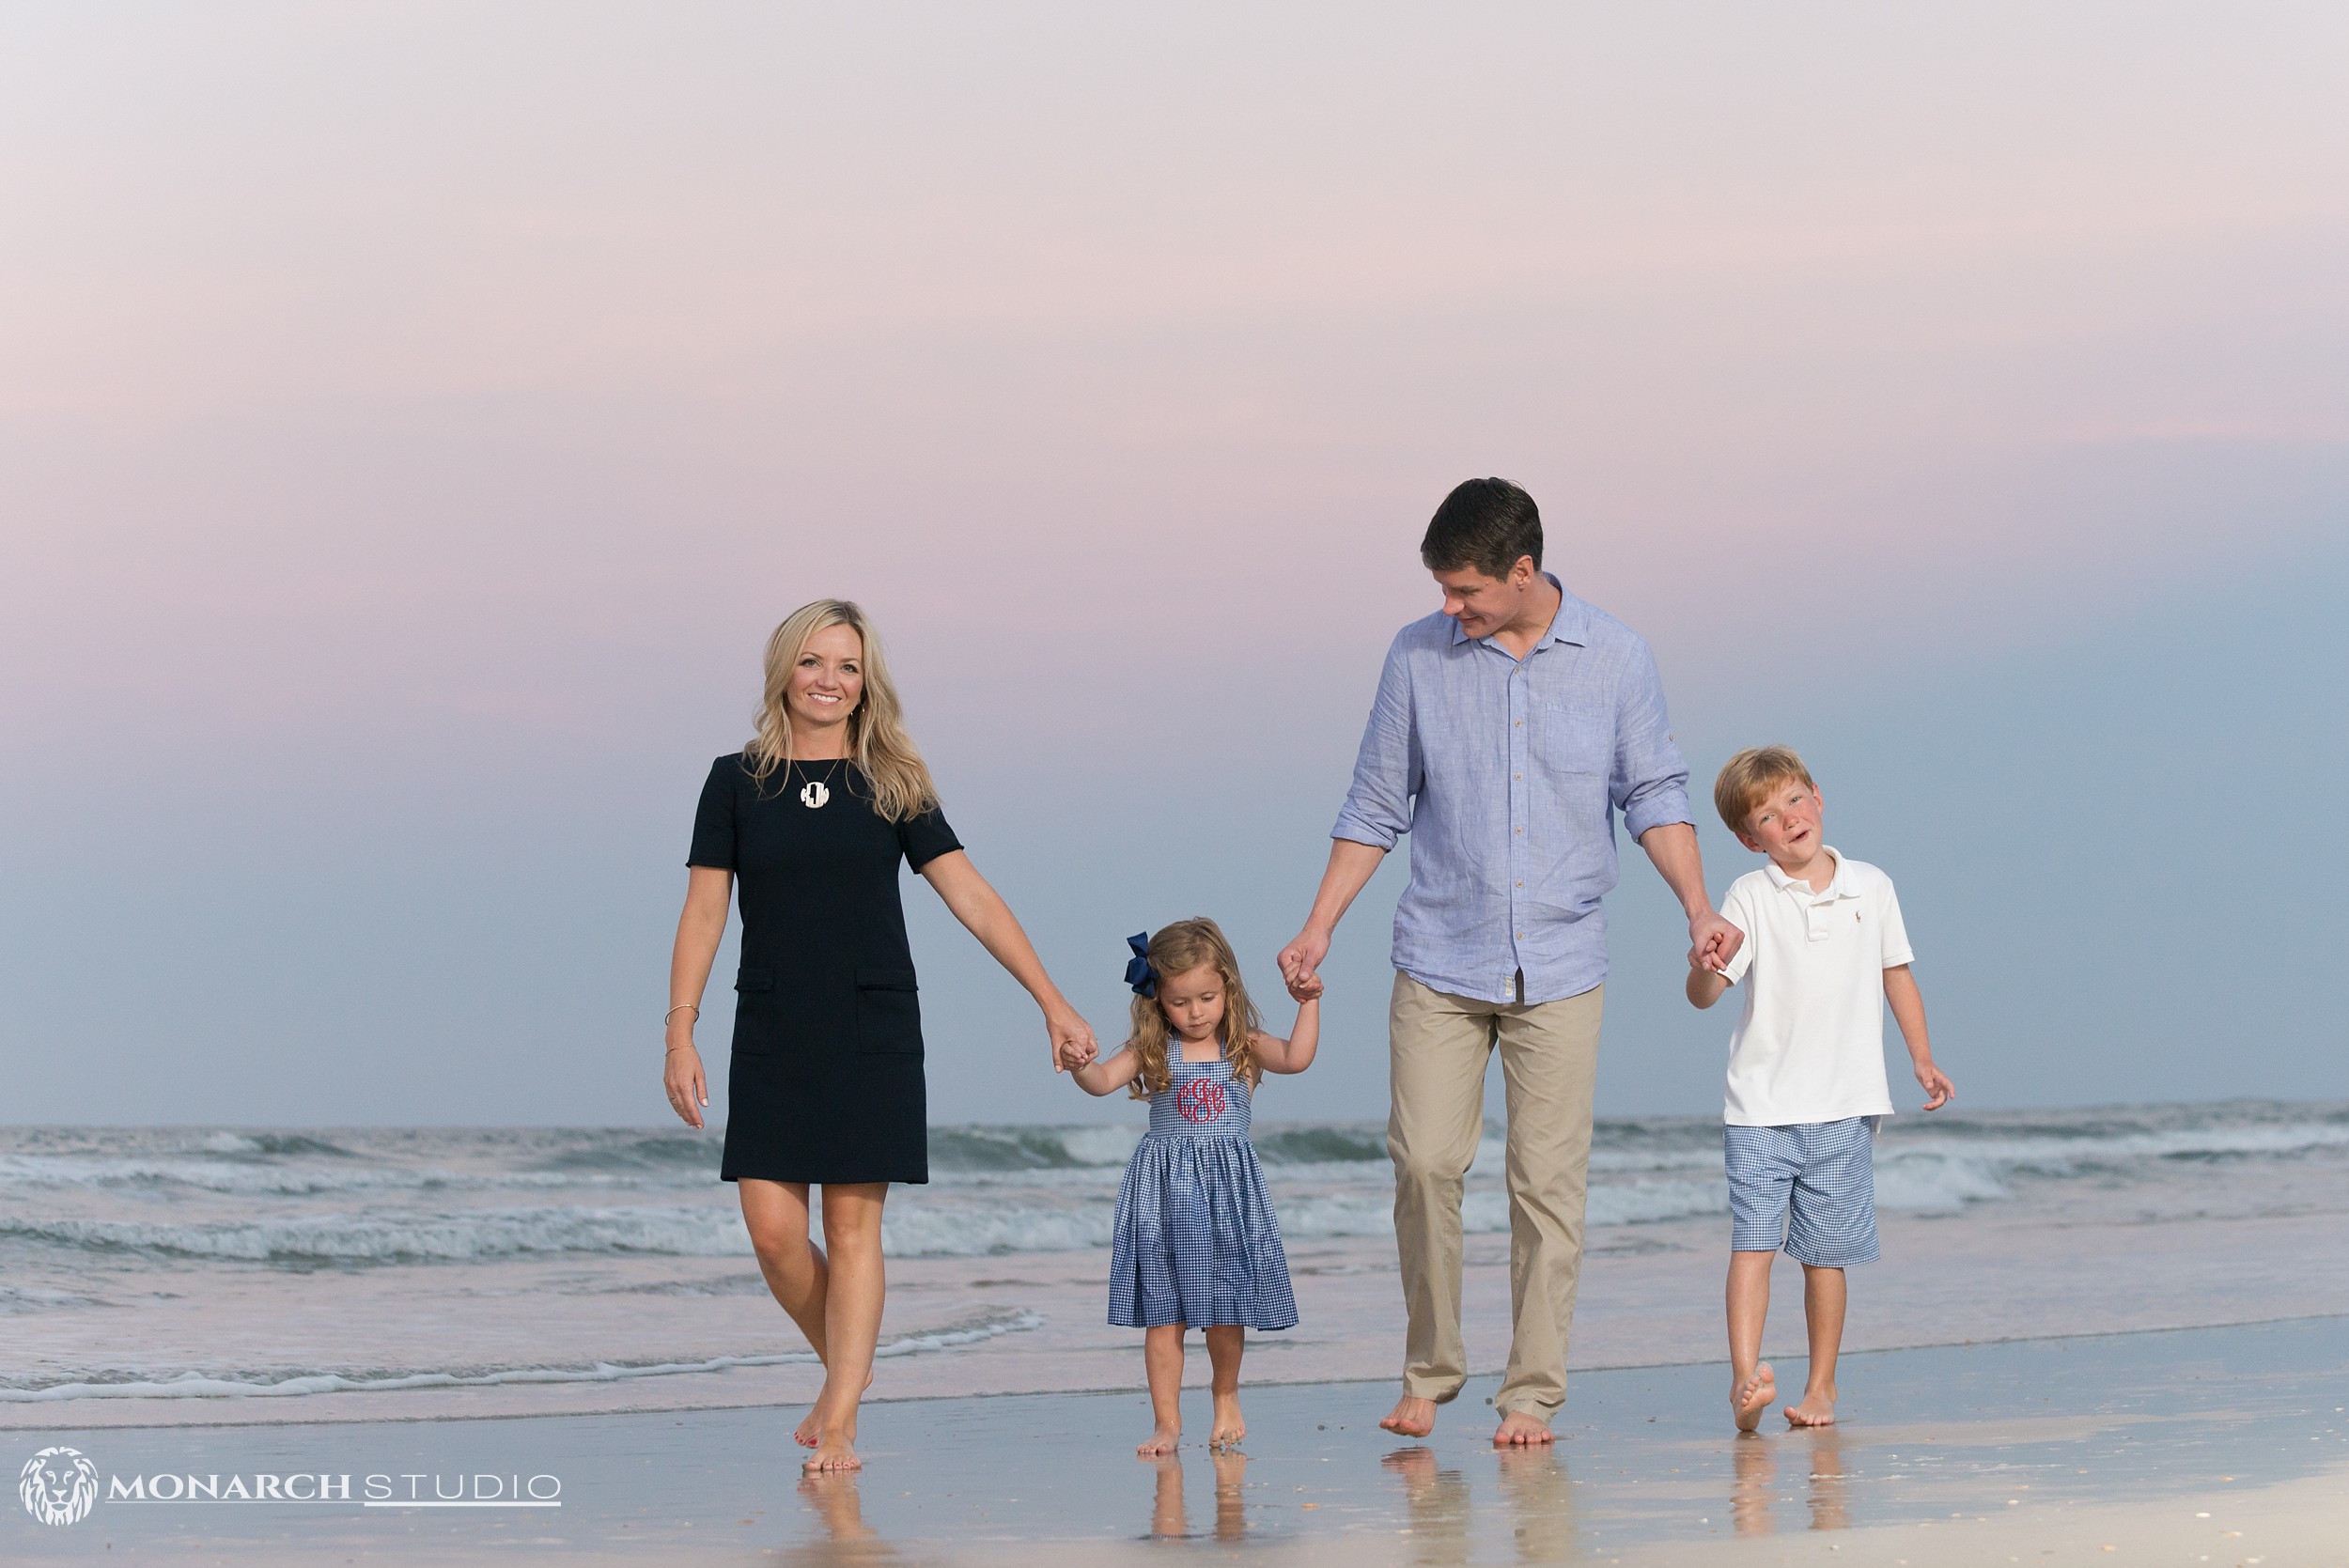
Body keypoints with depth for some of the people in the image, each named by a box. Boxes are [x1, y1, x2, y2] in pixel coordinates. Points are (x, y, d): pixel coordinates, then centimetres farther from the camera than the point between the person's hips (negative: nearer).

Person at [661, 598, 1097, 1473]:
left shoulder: (892, 786, 4)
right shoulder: (737, 783, 5)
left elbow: (972, 898, 0)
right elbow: (703, 913, 4)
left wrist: (1053, 1004, -5)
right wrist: (680, 1035, -3)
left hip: (873, 1031, -1)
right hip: (772, 1035, 1)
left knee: (853, 1225, -3)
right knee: (772, 1229, -5)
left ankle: (840, 1425, 0)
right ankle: (845, 1369, 20)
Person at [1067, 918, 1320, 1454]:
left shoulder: (1243, 1047, 3)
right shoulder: (1151, 1050, 2)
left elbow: (1295, 1057, -11)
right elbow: (1102, 1080, -11)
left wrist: (1309, 1002, -15)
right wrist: (1078, 1063, -30)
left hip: (1227, 1189, 0)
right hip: (1163, 1191, 0)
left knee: (1226, 1308, 4)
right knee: (1162, 1313, 0)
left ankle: (1226, 1397, 29)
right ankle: (1167, 1422, 7)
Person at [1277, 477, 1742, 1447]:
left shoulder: (1615, 659, 1)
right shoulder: (1418, 658, 2)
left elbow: (1654, 795, 7)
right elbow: (1376, 807, 9)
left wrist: (1697, 907, -7)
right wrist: (1319, 929, 5)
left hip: (1559, 966, 0)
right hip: (1439, 962, 0)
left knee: (1549, 1181, -1)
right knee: (1424, 1161, -7)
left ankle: (1532, 1392, 6)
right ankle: (1429, 1372, 9)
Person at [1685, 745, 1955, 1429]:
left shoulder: (1871, 887, 6)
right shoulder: (1749, 898, -3)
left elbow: (1896, 975, 16)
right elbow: (1705, 993, -11)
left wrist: (1923, 1059, 9)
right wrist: (1703, 972, -34)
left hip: (1843, 1109, 2)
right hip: (1759, 1108, -2)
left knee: (1825, 1254, 6)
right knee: (1753, 1240, -12)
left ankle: (1822, 1387, 16)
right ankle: (1745, 1377, -17)